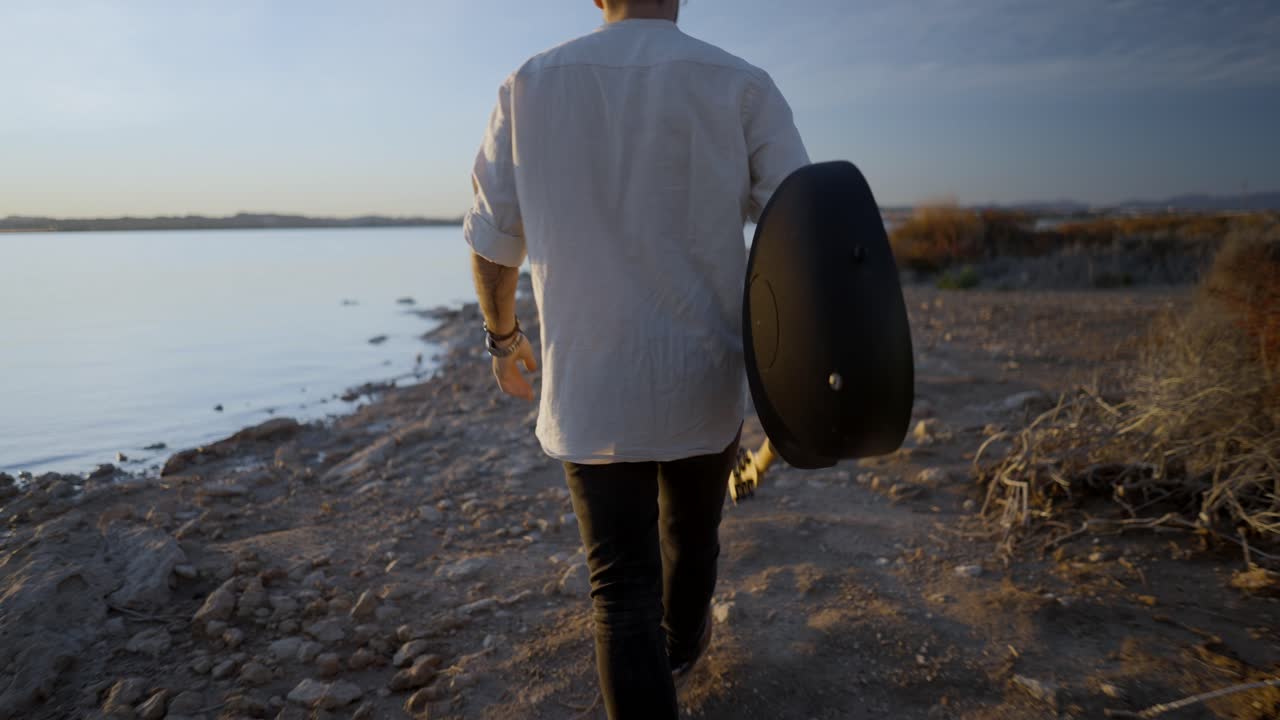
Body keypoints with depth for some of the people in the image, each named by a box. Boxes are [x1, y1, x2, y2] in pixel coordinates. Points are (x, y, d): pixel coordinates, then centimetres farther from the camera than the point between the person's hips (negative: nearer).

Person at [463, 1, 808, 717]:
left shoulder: (530, 87, -3)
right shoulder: (743, 87, -6)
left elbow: (492, 245, 4)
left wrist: (504, 337, 20)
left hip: (588, 395, 0)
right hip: (705, 386, 1)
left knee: (623, 588, 9)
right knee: (691, 537, 27)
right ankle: (681, 645, 55)